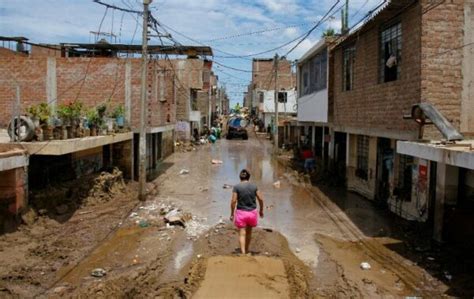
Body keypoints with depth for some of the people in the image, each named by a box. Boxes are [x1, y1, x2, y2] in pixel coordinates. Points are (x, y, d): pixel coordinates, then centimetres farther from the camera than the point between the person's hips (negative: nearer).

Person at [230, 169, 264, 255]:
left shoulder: (236, 187, -8)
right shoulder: (254, 186, -1)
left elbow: (233, 201, -12)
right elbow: (261, 199, -1)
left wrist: (232, 214, -2)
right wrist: (261, 210, 13)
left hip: (241, 212, -3)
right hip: (252, 212, 3)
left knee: (242, 233, 2)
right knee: (249, 232, 20)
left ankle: (243, 252, -10)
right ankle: (246, 250, 34)